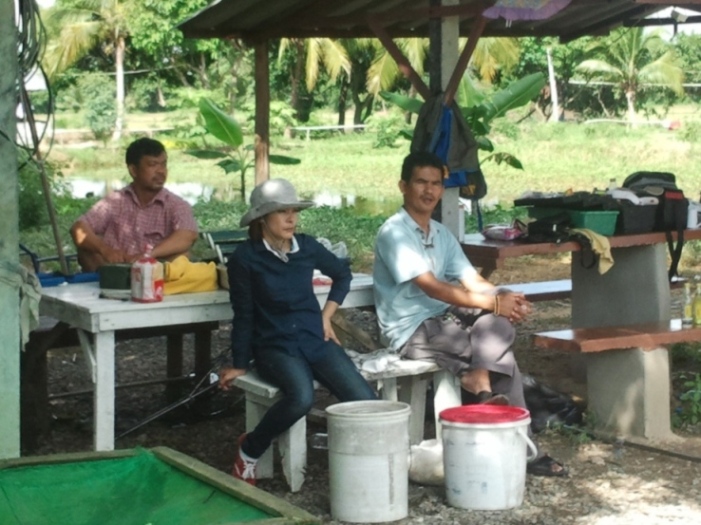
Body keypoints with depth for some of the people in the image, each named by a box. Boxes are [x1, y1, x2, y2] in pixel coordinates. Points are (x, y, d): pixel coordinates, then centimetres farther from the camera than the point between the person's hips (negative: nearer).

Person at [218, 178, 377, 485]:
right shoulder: (245, 258, -9)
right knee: (301, 397, -35)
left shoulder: (307, 247, 2)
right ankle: (250, 449, -8)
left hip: (316, 340, 4)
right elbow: (243, 315, -1)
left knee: (364, 400, -20)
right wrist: (240, 365, 4)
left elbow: (343, 275, 22)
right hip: (274, 345, -4)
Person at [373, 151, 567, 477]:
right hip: (411, 330, -7)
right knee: (499, 352, -20)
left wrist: (506, 298, -17)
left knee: (499, 324, -21)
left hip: (443, 318, 7)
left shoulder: (441, 234, 14)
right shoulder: (394, 233, -12)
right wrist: (493, 303, -25)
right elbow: (432, 288, -21)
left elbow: (472, 280, 5)